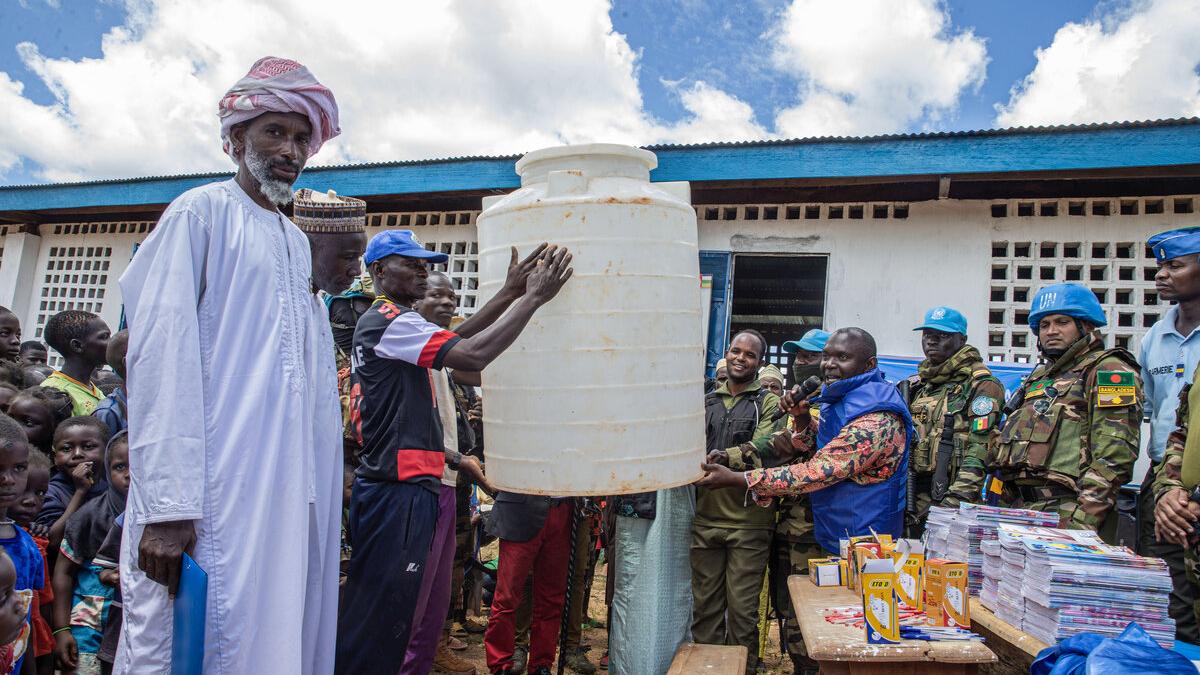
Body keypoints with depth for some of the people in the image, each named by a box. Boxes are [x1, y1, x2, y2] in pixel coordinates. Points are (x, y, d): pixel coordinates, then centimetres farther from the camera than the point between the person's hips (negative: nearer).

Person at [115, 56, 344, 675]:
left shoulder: (298, 242, 19)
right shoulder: (200, 212, 0)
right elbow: (161, 351, -11)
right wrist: (167, 505, -19)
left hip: (291, 487, 7)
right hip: (214, 488, -6)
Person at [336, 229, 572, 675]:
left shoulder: (378, 322, 20)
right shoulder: (391, 321, -13)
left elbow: (454, 341, 9)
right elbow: (473, 354, -26)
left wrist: (509, 294, -1)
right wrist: (535, 297, -20)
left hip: (389, 484, 10)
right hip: (399, 489, -10)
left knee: (378, 615, 19)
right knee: (381, 619, -3)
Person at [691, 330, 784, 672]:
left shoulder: (768, 402, 1)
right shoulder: (707, 402, 14)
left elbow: (763, 447, -16)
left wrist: (728, 457, -32)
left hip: (748, 521, -4)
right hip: (705, 518, 4)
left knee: (742, 609, 4)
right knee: (705, 605, 13)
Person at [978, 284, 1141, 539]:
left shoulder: (1109, 371, -1)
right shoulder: (1038, 377, 25)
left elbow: (1113, 457, -13)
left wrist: (1084, 518, -19)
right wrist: (1001, 507, 17)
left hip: (1065, 512, -7)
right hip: (1018, 508, 7)